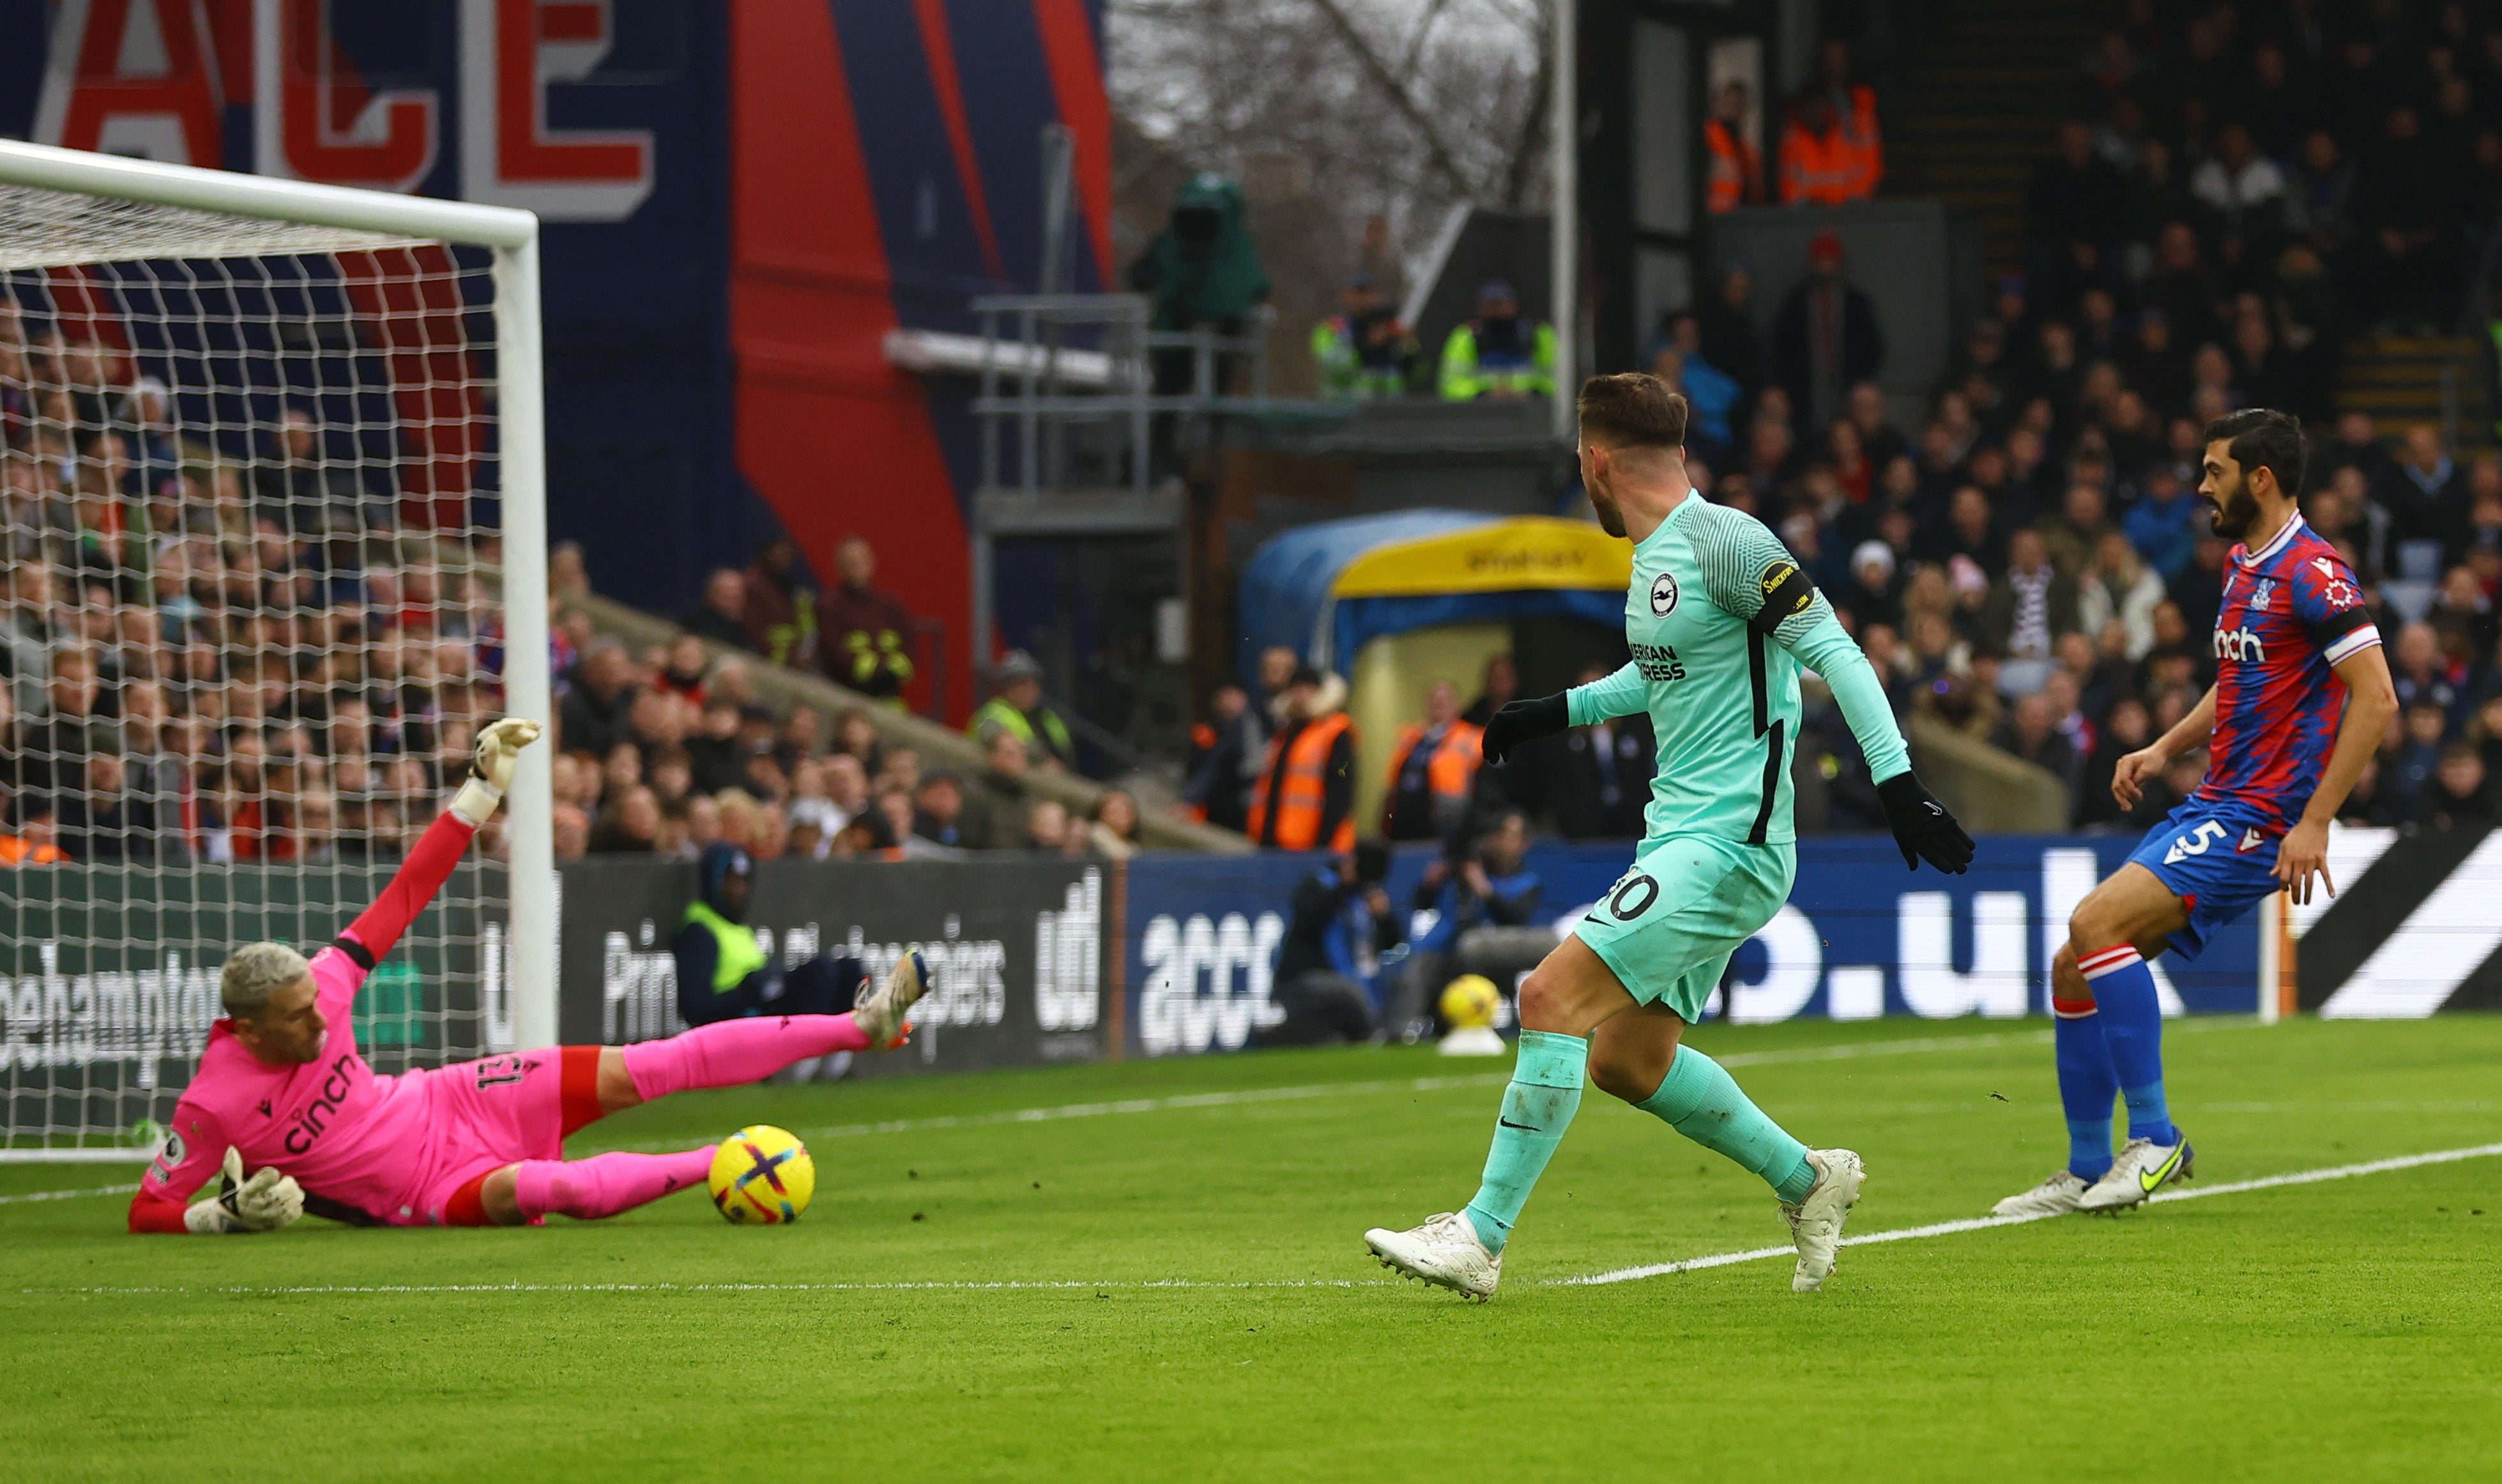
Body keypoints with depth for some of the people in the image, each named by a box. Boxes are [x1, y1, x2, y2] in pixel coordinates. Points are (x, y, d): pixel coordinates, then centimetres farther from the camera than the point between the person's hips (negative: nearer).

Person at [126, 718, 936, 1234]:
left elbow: (402, 898, 2)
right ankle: (719, 1164, -25)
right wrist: (231, 1212, -34)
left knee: (643, 1069, -6)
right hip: (433, 1191, -5)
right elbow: (147, 1211, -15)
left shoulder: (316, 989, -9)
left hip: (446, 1103, 5)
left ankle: (859, 1025, -5)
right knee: (546, 1187, -38)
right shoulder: (216, 1103, -23)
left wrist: (482, 790, 0)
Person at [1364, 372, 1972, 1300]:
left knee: (1554, 997, -17)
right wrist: (1559, 712, 36)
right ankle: (1806, 1180, 26)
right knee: (1626, 1057, 12)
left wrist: (1897, 781, -24)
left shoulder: (1722, 541, -14)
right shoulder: (1654, 557, 15)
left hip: (1726, 844, -10)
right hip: (1683, 839, 10)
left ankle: (1480, 1239, -14)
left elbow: (1835, 652, -17)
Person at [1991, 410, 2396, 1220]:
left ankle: (2156, 1138, -15)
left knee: (2097, 922, -24)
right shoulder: (2243, 564, 15)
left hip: (2258, 822, -9)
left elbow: (2376, 697, -19)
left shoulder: (2310, 572, -14)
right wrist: (2164, 749, 15)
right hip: (2209, 810, 9)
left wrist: (2314, 823, -21)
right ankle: (2085, 1173, 14)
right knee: (2072, 968, 5)